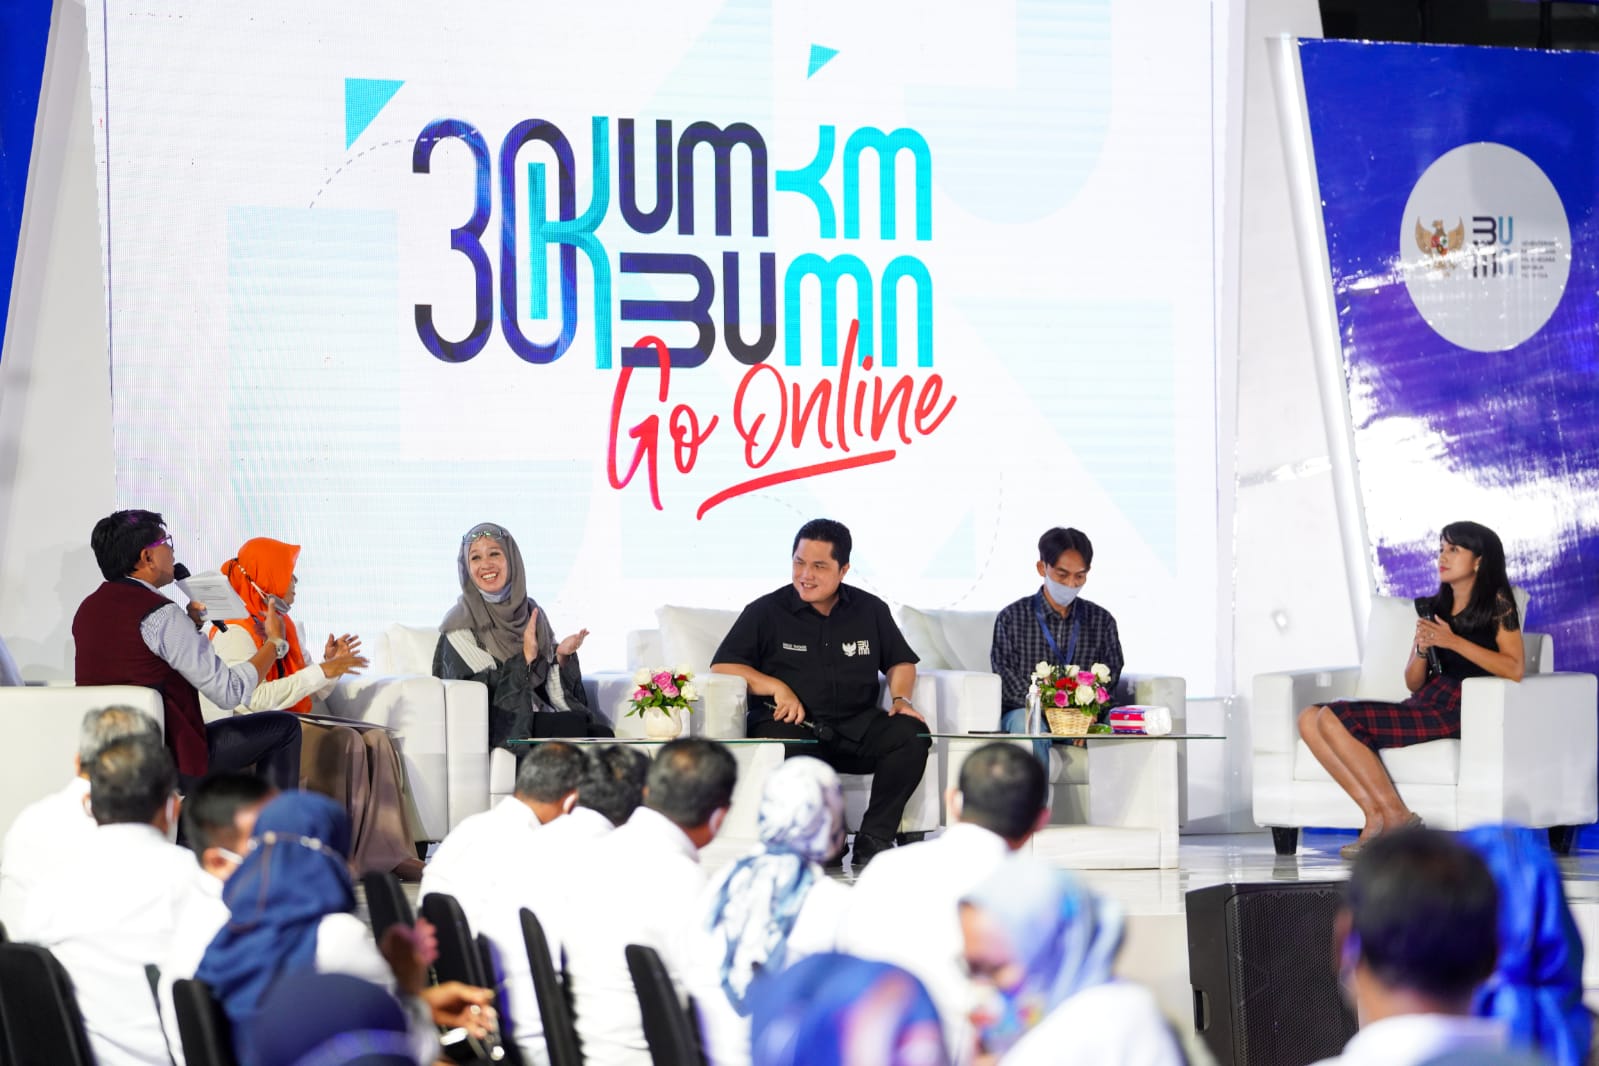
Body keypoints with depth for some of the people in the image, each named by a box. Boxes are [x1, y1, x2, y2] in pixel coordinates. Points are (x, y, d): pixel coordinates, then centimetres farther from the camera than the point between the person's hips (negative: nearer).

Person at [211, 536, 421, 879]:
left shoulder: (284, 625, 21)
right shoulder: (234, 631, -9)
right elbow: (256, 698, -23)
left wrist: (330, 664, 3)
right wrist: (321, 671, -19)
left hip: (296, 726, 9)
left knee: (376, 740, -13)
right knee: (341, 741, -29)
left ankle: (393, 856, -22)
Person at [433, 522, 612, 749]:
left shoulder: (532, 612, 15)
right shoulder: (461, 625, -1)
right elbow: (484, 693, -9)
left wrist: (561, 656, -4)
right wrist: (526, 657, -18)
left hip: (543, 717, 5)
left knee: (601, 731, -26)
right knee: (579, 727, -30)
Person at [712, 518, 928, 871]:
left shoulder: (871, 610, 14)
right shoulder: (766, 612, 6)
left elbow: (901, 662, 23)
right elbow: (722, 666, 1)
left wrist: (901, 699, 1)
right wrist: (777, 688, -11)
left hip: (857, 725, 3)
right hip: (789, 723, -3)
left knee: (912, 733, -25)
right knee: (788, 748, -40)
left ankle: (872, 843, -20)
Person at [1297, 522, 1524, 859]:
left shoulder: (1497, 604, 2)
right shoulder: (1433, 607, 21)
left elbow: (1514, 670, -11)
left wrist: (1454, 642, -14)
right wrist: (1422, 650, -5)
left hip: (1455, 711, -8)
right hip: (1424, 704, 8)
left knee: (1334, 718, -22)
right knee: (1310, 719, -10)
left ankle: (1396, 815, -17)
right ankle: (1375, 812, -20)